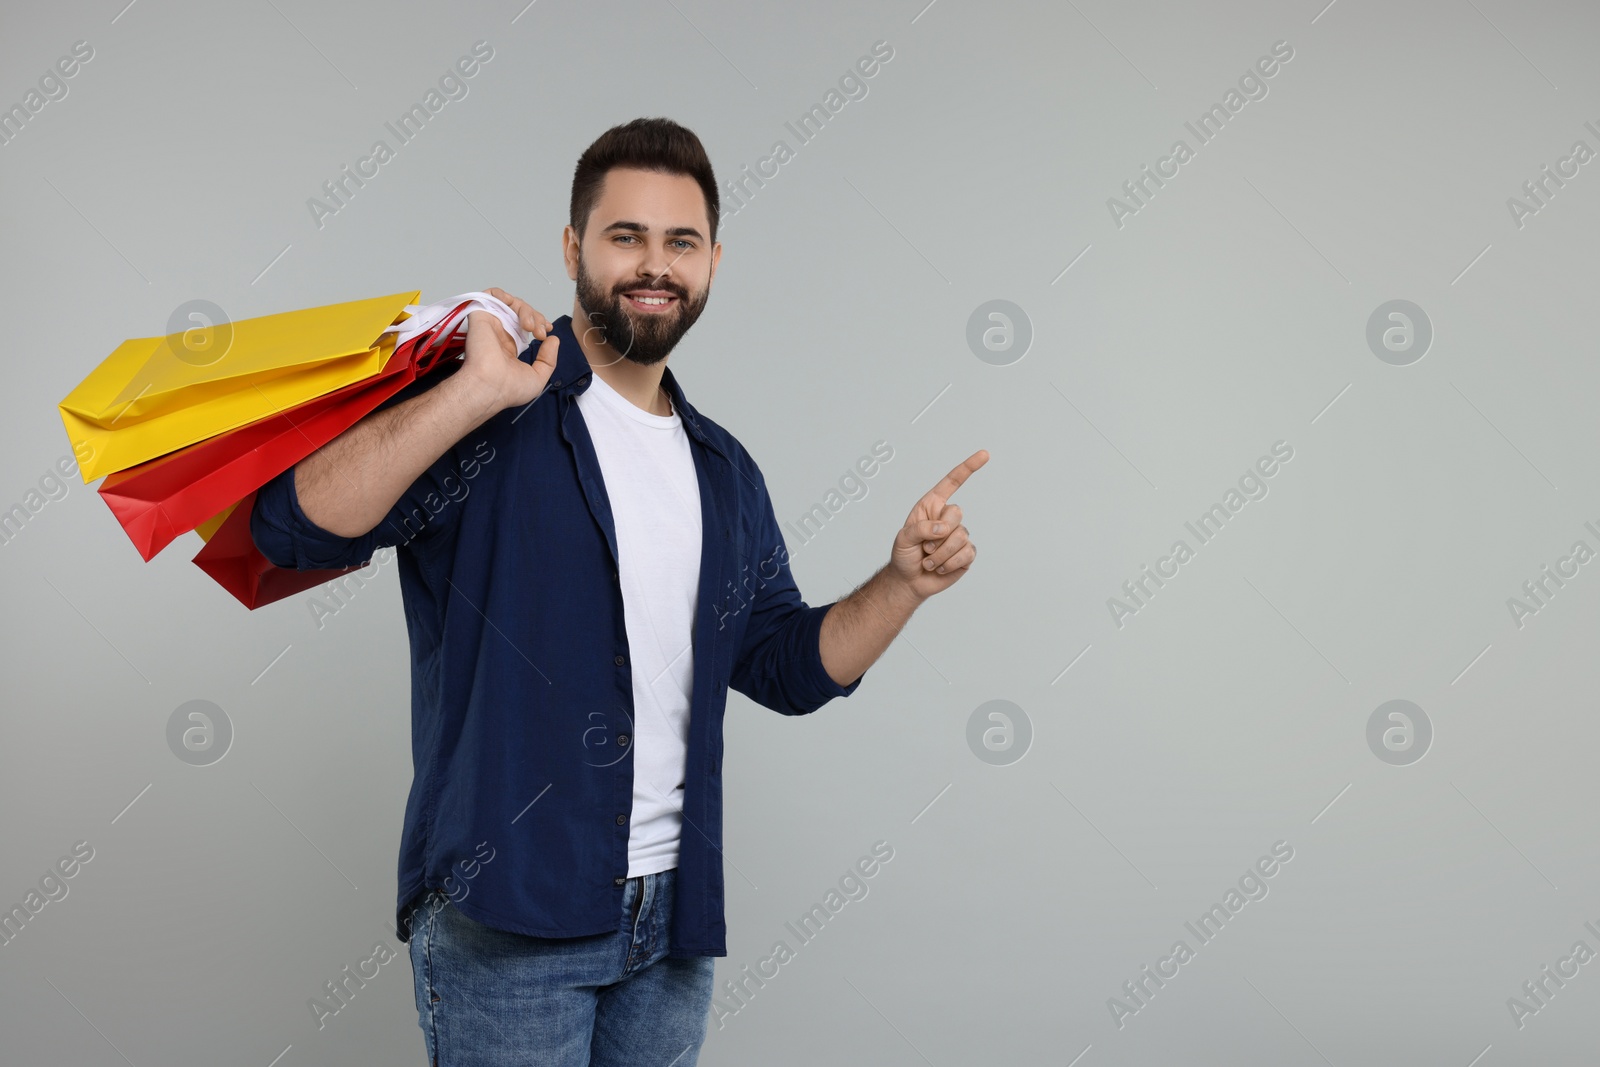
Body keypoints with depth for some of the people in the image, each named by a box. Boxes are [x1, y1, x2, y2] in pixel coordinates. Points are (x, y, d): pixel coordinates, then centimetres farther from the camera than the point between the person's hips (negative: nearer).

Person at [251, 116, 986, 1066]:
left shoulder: (726, 471, 12)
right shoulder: (489, 420, -7)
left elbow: (787, 666, 16)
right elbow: (296, 527, -21)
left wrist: (905, 581, 1)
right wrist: (477, 391, -27)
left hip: (675, 917, 6)